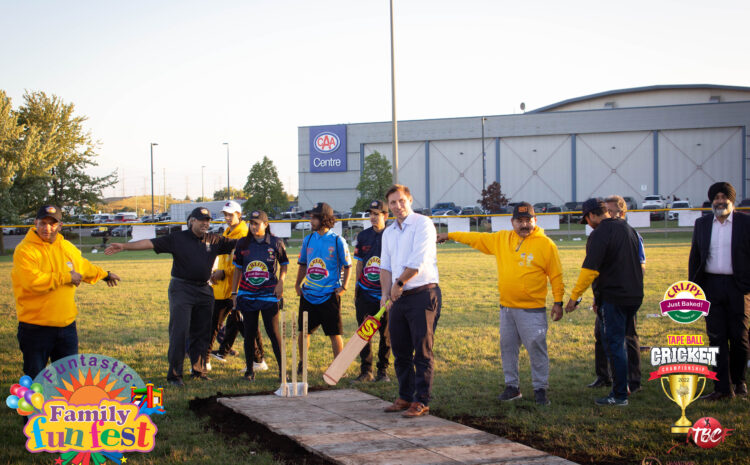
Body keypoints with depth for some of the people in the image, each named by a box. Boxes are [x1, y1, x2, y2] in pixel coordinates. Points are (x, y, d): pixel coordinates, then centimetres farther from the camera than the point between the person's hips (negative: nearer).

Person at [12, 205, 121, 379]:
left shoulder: (67, 247, 10)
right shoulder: (25, 250, -11)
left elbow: (83, 267, 31)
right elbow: (34, 281, -25)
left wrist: (104, 275, 47)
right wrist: (66, 277, -14)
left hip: (66, 325, 6)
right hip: (36, 328, -6)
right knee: (34, 379, 2)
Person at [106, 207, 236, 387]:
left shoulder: (215, 240, 7)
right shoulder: (177, 238, -2)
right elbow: (150, 243, -7)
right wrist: (124, 246, -15)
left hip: (204, 291, 4)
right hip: (181, 289, -4)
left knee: (202, 333, 9)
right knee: (179, 331, -9)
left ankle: (198, 371, 20)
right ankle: (174, 374, -4)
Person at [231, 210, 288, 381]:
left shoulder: (276, 243, -2)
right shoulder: (243, 243, 3)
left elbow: (284, 264, 11)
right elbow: (237, 269, 10)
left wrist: (280, 282, -5)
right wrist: (234, 293, 8)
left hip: (269, 295, -2)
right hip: (247, 295, 2)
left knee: (273, 332, -4)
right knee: (249, 333, 6)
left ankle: (282, 370, 5)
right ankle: (249, 370, 17)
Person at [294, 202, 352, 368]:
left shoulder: (338, 241, -6)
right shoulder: (308, 240, 7)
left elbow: (347, 266, 0)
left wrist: (343, 287, -6)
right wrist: (298, 284, 10)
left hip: (330, 295, -4)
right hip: (308, 295, 5)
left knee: (334, 333, 1)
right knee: (303, 331, 9)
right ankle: (302, 363, 24)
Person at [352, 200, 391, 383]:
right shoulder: (363, 236, 7)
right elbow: (360, 263, 14)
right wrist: (356, 289, 13)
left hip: (386, 292, -3)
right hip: (365, 292, 3)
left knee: (386, 334, 4)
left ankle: (383, 371, 14)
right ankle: (365, 371, 7)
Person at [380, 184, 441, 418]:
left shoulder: (423, 224, -7)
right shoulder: (388, 233, 16)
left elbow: (418, 262, -15)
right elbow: (385, 266, 13)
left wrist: (399, 283, -7)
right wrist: (385, 292, -3)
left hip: (423, 294, -7)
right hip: (399, 297, 7)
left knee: (422, 351, -4)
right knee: (400, 352, 11)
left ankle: (421, 402, -1)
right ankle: (405, 397, 21)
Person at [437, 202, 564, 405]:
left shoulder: (545, 244, -6)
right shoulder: (501, 239, 7)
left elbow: (556, 276, -3)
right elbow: (477, 239, 16)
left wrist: (558, 301, -6)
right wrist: (450, 236, 18)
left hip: (532, 310, -5)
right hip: (506, 307, 5)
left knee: (536, 348, -5)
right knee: (507, 347, 11)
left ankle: (540, 389, 5)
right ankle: (512, 386, 22)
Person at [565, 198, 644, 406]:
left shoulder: (600, 234, -13)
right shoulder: (629, 229, 14)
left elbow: (590, 269, -18)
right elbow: (640, 264, 21)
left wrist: (574, 297, -13)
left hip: (613, 297, -8)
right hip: (635, 295, 8)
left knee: (614, 344, -2)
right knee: (619, 341, 20)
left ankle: (619, 395, 1)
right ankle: (622, 384, 26)